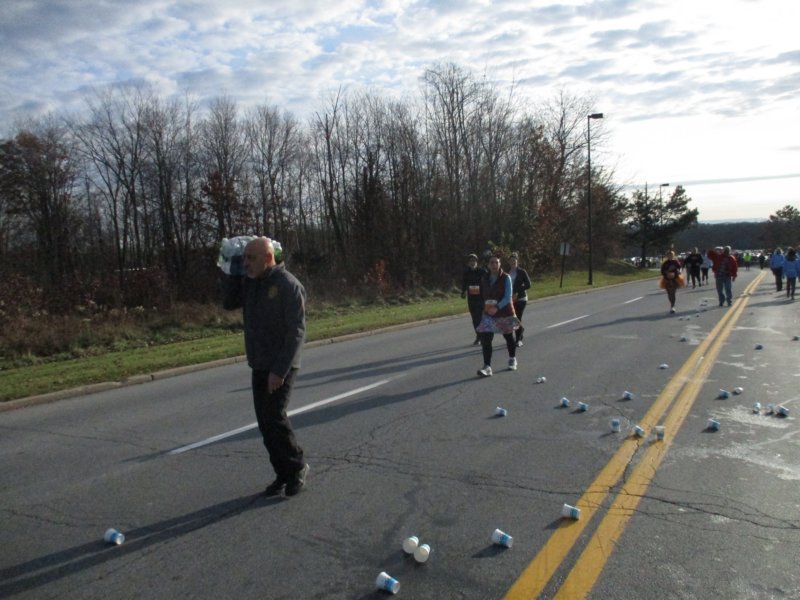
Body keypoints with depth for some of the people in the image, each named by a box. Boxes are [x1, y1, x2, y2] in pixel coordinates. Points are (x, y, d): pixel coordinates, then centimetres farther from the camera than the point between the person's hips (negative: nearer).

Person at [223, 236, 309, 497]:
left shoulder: (289, 286, -16)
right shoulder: (250, 282, 8)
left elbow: (296, 332, -19)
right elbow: (229, 303, 14)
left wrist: (280, 370, -23)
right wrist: (234, 272, 2)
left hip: (281, 367, -7)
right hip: (259, 366, 7)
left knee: (274, 418, -12)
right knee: (265, 423, 8)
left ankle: (297, 466, 10)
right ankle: (284, 474, 20)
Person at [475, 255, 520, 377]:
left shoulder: (506, 278, -12)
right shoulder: (485, 278, 1)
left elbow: (508, 297, -19)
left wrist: (497, 307, -30)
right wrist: (485, 306, -1)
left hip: (505, 312, -3)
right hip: (489, 313, 3)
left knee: (508, 336, 17)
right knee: (485, 339, -11)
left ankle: (512, 360, 41)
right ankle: (487, 367, -13)